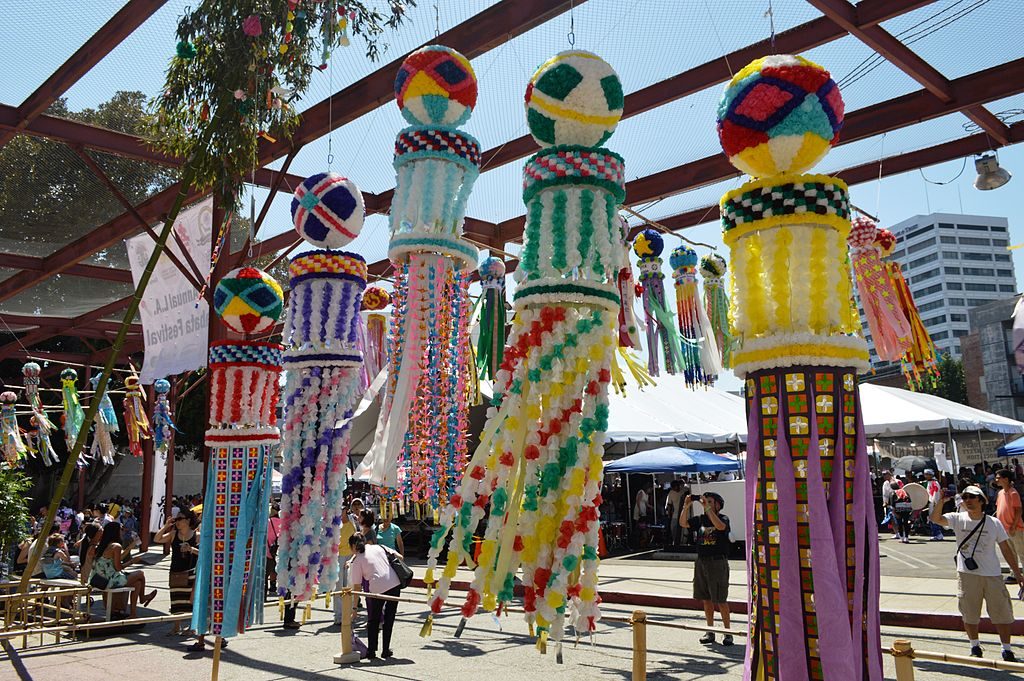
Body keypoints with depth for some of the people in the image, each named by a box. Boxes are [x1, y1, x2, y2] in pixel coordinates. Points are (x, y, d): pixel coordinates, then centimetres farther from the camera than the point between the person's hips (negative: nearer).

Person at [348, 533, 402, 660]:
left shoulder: (356, 561, 4)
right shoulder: (378, 547, 16)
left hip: (377, 588, -4)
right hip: (395, 584, 4)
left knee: (373, 620, 18)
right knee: (389, 619, 16)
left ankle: (371, 651, 21)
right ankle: (386, 651, 21)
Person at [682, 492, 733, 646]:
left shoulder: (723, 518, -6)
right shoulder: (700, 519, 9)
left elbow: (720, 526, -27)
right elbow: (683, 522, 3)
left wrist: (708, 508, -27)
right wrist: (686, 507, -11)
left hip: (718, 562, -5)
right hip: (701, 562, 5)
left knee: (721, 600, -3)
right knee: (706, 599, 10)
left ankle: (727, 632, 9)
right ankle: (710, 632, 20)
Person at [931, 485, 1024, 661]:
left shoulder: (994, 523, -1)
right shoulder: (958, 519, -1)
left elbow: (1006, 549, 4)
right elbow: (935, 518, -14)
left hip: (992, 574, 0)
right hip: (967, 574, 0)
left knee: (1002, 612, 6)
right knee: (970, 613, 8)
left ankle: (1007, 649, 21)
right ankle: (975, 647, 25)